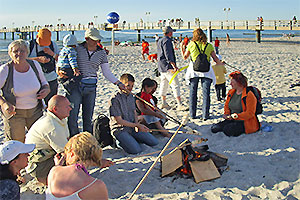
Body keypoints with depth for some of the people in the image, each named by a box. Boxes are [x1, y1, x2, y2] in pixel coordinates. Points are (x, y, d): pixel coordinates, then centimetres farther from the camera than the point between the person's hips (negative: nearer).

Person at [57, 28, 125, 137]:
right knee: (72, 116, -6)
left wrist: (118, 83, 0)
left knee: (88, 117, 8)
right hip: (75, 85, -2)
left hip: (91, 87, 2)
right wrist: (60, 71, -9)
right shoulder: (77, 49, 0)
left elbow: (107, 72, 9)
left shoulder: (101, 53, 6)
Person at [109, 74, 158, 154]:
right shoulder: (115, 100, -16)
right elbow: (119, 121, -17)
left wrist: (137, 125, -6)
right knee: (136, 150, -26)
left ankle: (132, 139, 12)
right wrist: (138, 125, -16)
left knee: (154, 142, -3)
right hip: (120, 130, -7)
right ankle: (120, 142, 0)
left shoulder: (131, 97, 9)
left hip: (133, 128, 7)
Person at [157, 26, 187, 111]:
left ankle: (164, 103, 22)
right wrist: (174, 65, -25)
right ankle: (180, 105, -13)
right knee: (175, 85, -11)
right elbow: (168, 55, -21)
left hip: (161, 67, 10)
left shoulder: (160, 41, 17)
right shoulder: (167, 41, -13)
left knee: (164, 84, 15)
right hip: (168, 67, -10)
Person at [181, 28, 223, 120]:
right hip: (206, 70, 0)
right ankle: (205, 115, 2)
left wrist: (182, 47, 29)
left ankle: (192, 114, 13)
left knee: (193, 92, 10)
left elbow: (185, 57, 15)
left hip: (194, 69, 0)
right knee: (206, 93, 4)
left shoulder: (191, 44, 4)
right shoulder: (209, 46, 5)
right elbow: (216, 59, 7)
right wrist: (221, 64, 28)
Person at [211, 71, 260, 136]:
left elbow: (249, 113, -19)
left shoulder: (249, 95, -15)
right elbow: (226, 106, 22)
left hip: (245, 122, -7)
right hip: (232, 120, 7)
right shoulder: (231, 92, 8)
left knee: (227, 130, -31)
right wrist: (226, 114, 1)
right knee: (214, 128, -13)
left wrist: (235, 116, -22)